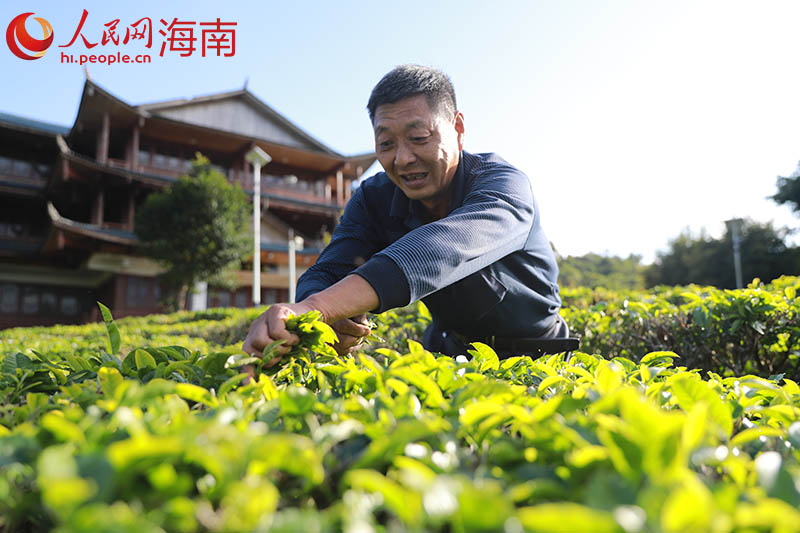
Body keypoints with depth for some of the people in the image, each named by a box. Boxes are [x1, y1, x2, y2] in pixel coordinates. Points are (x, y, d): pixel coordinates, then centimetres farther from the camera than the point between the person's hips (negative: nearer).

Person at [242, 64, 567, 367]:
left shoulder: (504, 186, -27)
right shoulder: (373, 199, -10)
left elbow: (447, 247, -48)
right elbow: (325, 273, -20)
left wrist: (315, 308, -62)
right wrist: (321, 322, -46)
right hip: (449, 349, 4)